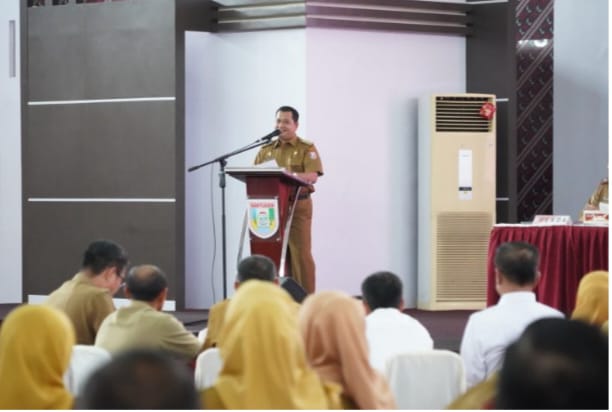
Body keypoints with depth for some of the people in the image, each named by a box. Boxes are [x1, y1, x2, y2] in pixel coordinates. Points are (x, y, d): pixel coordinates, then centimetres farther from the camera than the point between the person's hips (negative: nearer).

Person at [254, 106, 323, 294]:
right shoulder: (266, 150, 16)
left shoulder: (307, 148, 3)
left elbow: (312, 176, -11)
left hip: (298, 205, -4)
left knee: (300, 253, -8)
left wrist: (290, 175, -27)